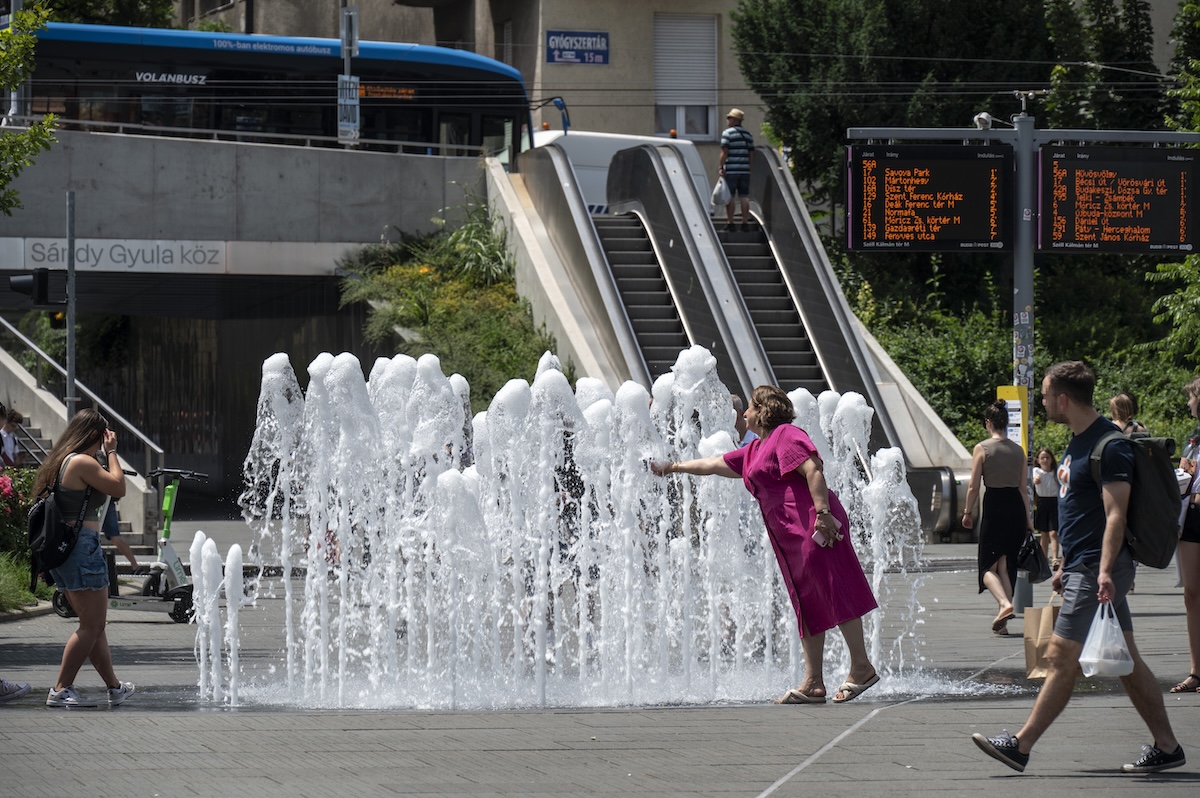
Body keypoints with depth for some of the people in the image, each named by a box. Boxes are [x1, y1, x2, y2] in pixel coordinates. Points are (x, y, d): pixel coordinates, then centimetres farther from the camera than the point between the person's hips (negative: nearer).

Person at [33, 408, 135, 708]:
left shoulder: (59, 461, 14)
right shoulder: (83, 463, -15)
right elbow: (118, 487, -10)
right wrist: (112, 452, -2)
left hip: (61, 548, 10)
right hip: (82, 546, -10)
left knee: (94, 624, 18)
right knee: (92, 624, -4)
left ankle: (114, 687, 26)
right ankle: (61, 690, -7)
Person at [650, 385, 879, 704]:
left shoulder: (786, 435, -4)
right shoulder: (753, 452, 25)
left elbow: (813, 470, -16)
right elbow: (714, 464, 37)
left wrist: (823, 513, -25)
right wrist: (672, 467, 45)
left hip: (812, 527, -10)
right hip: (789, 537, 10)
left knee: (833, 593, -11)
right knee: (807, 606, 6)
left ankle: (862, 667, -11)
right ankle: (812, 684, 4)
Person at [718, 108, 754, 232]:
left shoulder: (727, 133, -6)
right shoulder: (748, 134, 12)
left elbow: (724, 152, -11)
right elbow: (751, 154, 13)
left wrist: (721, 168, -6)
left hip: (731, 171, -5)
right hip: (744, 171, 5)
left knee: (730, 197, -1)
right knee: (744, 196, 6)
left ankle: (730, 223, -1)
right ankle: (745, 223, 4)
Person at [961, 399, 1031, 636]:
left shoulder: (982, 449, -6)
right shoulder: (1018, 451, 6)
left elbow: (973, 486, -6)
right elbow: (1023, 488, 9)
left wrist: (968, 512, 7)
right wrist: (1027, 519, 16)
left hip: (993, 506, -4)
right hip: (1016, 507, 4)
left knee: (988, 565, 4)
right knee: (1007, 564, 11)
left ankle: (1004, 603, -23)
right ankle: (1002, 621, 10)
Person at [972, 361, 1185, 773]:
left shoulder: (1110, 445, -16)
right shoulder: (1078, 441, 15)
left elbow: (1115, 514, -22)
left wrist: (1105, 570, -29)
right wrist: (1065, 565, 24)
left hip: (1096, 570, -10)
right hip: (1082, 566, 10)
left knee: (1061, 658, -5)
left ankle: (1020, 746, -2)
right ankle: (1166, 746, 11)